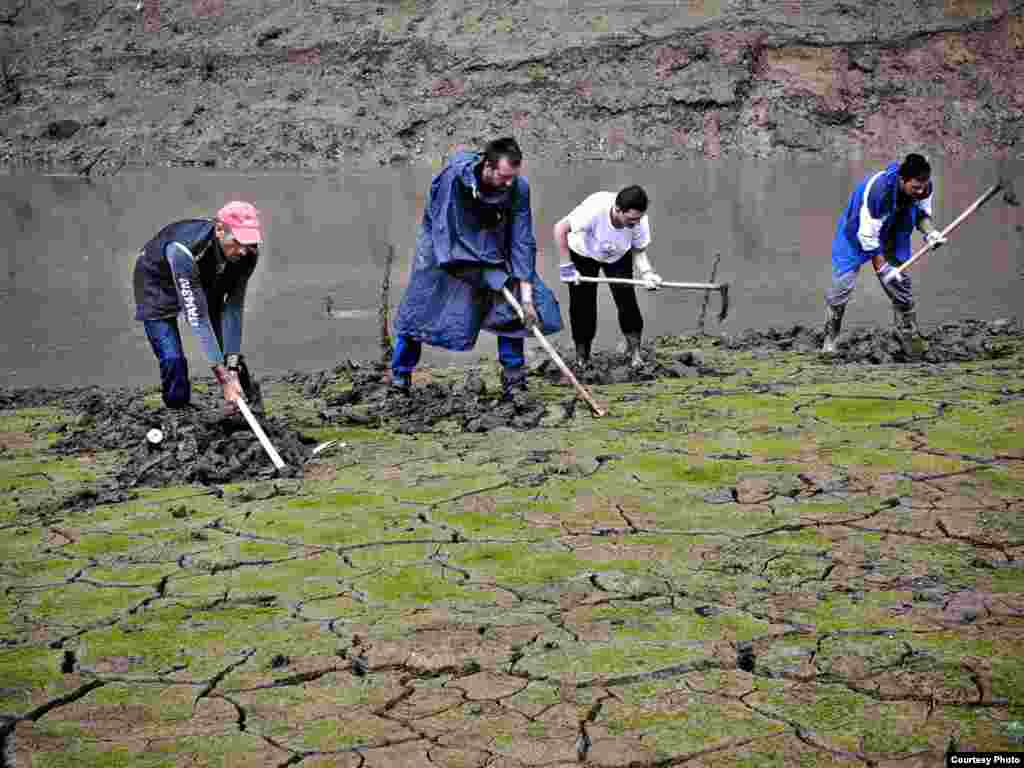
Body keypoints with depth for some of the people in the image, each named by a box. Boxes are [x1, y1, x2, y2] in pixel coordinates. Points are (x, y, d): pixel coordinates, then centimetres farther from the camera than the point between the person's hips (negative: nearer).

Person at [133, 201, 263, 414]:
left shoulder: (247, 254, -28)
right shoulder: (183, 251, -44)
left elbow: (233, 308, -24)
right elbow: (197, 317, -45)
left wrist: (233, 368, -30)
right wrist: (224, 377, -47)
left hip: (204, 282, 5)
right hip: (158, 284, -5)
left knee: (229, 344, -5)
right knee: (172, 359, -15)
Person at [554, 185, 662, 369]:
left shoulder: (640, 220, -30)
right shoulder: (595, 209, -42)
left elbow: (639, 250, -15)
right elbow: (560, 229, -33)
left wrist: (646, 272, -34)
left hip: (618, 257, 2)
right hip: (583, 253, -2)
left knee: (627, 299, -12)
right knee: (582, 304, -2)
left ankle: (634, 351, 1)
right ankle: (582, 354, 16)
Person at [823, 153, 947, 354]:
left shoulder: (925, 187, -22)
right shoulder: (877, 189, -40)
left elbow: (922, 213, 0)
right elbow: (868, 235, -32)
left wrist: (929, 231, -22)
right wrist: (882, 268, -28)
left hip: (893, 236, 5)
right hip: (858, 232, -5)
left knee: (902, 285, 2)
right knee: (842, 284, -10)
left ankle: (911, 340, 12)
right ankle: (830, 340, 4)